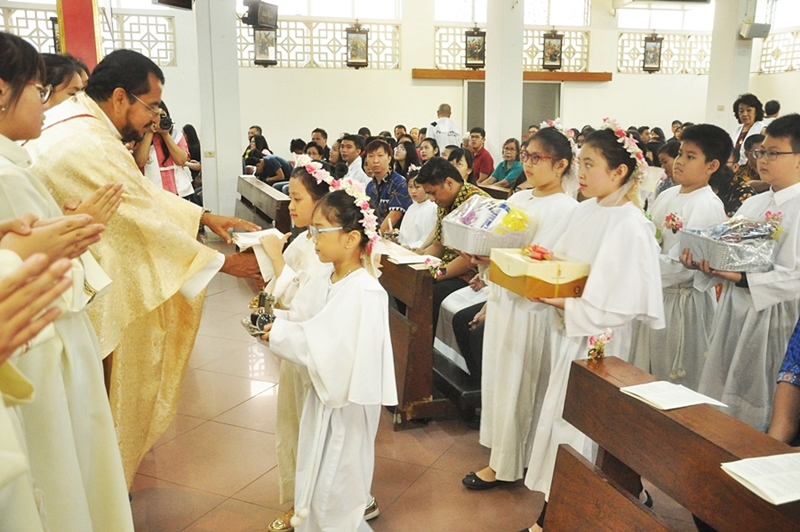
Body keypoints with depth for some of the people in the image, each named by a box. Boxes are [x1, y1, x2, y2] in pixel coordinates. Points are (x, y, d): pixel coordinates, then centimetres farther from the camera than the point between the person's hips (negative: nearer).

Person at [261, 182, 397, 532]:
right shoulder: (324, 278, 1)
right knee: (313, 479, 23)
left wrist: (280, 335, -24)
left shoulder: (364, 292, -25)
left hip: (345, 403, -8)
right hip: (322, 394, 8)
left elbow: (329, 353, -30)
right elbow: (301, 319, 7)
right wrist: (274, 320, -12)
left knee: (334, 491, 7)